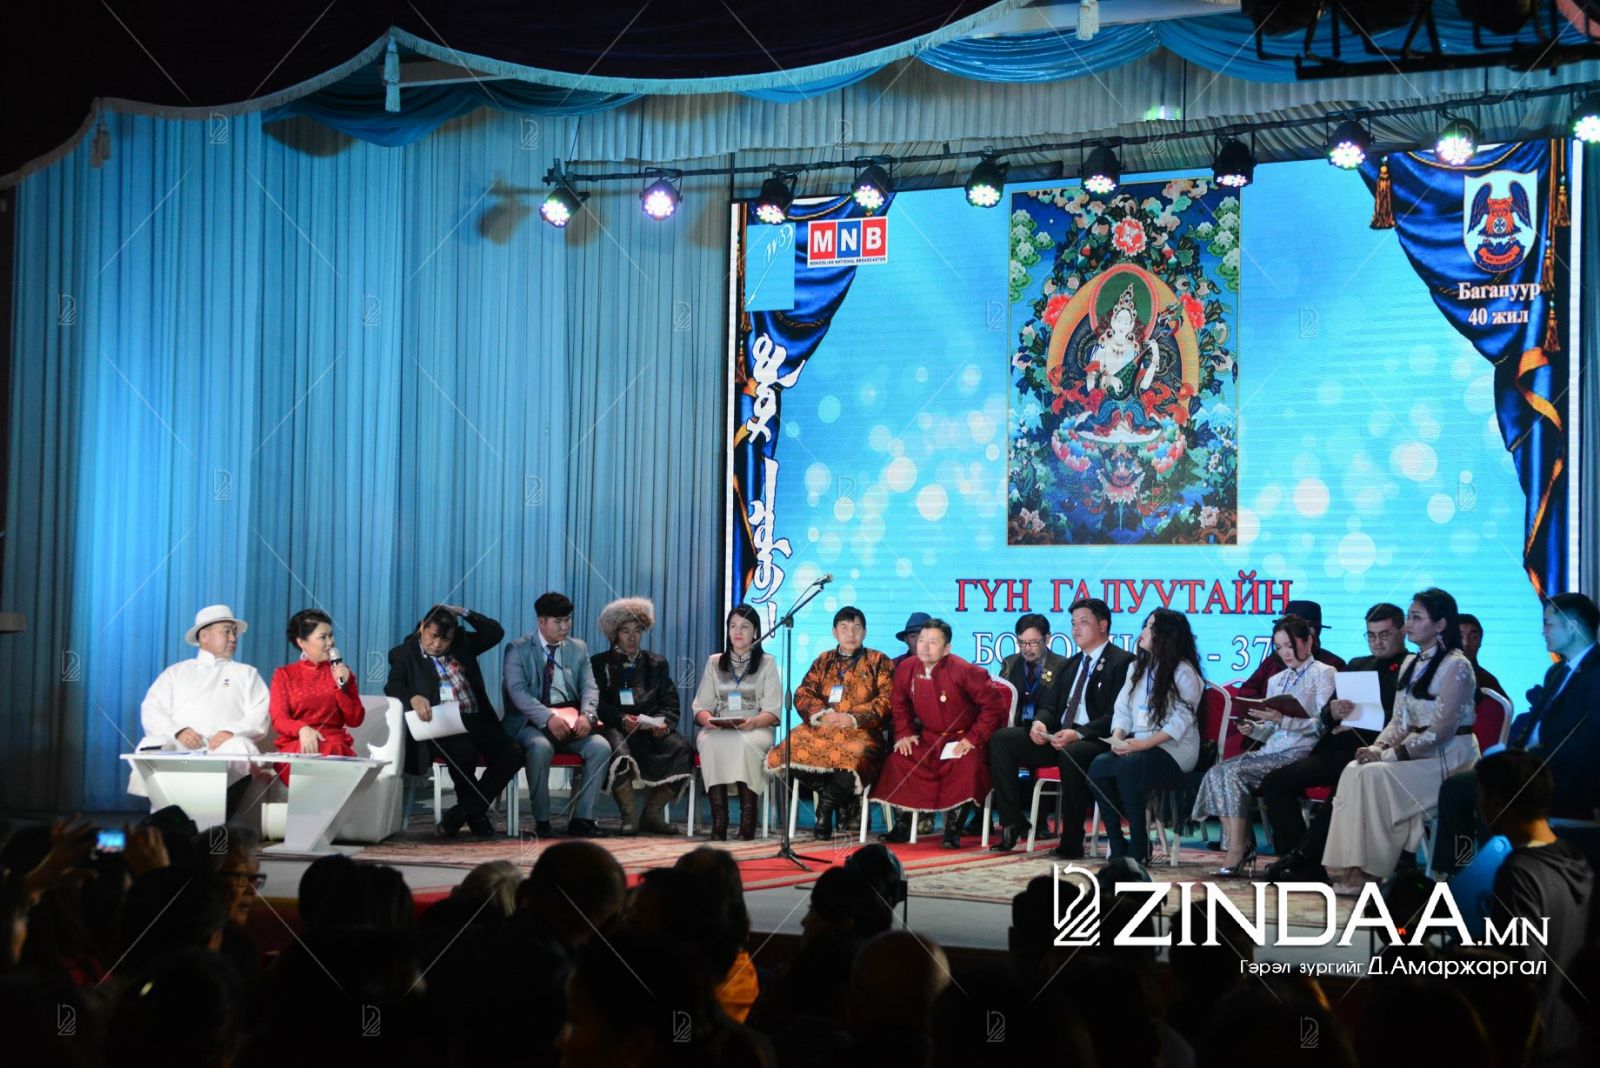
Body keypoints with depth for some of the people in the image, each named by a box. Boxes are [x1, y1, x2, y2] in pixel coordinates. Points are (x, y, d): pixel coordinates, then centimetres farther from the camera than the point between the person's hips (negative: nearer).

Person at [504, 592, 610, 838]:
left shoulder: (578, 648, 14)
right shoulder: (518, 650, 1)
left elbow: (589, 688, 6)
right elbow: (517, 691, -12)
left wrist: (586, 715, -18)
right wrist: (548, 718, -28)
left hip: (571, 721, 4)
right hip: (532, 723, -4)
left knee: (601, 747, -24)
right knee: (540, 747, -37)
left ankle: (582, 818, -16)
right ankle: (541, 819, -22)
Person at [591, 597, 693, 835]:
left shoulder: (657, 663, 22)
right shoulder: (599, 663, 14)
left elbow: (670, 704, 11)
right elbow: (599, 705, 1)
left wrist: (663, 723, -12)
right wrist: (622, 719, -19)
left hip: (651, 729, 3)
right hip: (615, 728, -3)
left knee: (681, 749, -28)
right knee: (618, 751, -39)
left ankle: (652, 813, -19)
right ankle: (629, 816, -27)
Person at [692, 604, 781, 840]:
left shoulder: (767, 663, 13)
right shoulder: (714, 662, 20)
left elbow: (772, 711, 2)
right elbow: (701, 706, 12)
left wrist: (754, 722, -19)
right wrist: (707, 719, -12)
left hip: (755, 730, -1)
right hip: (717, 729, 2)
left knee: (744, 743, -38)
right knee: (710, 742, -36)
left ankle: (748, 821, -37)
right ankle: (718, 820, -38)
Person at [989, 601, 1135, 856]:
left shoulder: (1122, 662, -2)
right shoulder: (1069, 665, 24)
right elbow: (1050, 705, 21)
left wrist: (1078, 734, -25)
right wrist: (1039, 722, -4)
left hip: (1095, 740, -8)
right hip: (1057, 736, 8)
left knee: (1072, 754, -40)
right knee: (1001, 739, -8)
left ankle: (1072, 842, -28)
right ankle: (1012, 823, -9)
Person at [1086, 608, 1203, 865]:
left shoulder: (1184, 672, -4)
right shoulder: (1138, 668, 19)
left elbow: (1181, 720, -13)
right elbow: (1122, 709, 14)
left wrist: (1143, 744, -22)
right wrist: (1117, 737, -7)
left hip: (1174, 750, -6)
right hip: (1136, 746, 7)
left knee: (1128, 766, -35)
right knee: (1098, 765, -23)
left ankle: (1139, 848, -25)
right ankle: (1117, 846, -15)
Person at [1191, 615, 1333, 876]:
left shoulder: (1323, 674, 4)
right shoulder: (1276, 680, 26)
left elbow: (1323, 724, -8)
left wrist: (1283, 720, -20)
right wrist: (1252, 729, 1)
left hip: (1302, 751, -7)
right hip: (1271, 749, 7)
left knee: (1235, 772, -27)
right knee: (1217, 772, -18)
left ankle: (1238, 849, -25)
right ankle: (1237, 846, -23)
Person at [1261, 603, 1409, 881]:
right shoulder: (1357, 665, 26)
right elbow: (1324, 717, 18)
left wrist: (1359, 723, -13)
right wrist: (1332, 712, -6)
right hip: (1336, 751, 7)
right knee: (1275, 782, -12)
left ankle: (1301, 856, -26)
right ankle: (1305, 868, -15)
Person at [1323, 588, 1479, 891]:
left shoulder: (1456, 666, -12)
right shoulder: (1411, 664, 14)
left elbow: (1442, 729, -18)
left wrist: (1390, 755, -19)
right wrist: (1377, 748, -6)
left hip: (1449, 758, -7)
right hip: (1415, 752, 7)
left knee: (1376, 776, -26)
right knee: (1354, 771, -18)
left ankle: (1372, 871, -19)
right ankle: (1353, 869, -23)